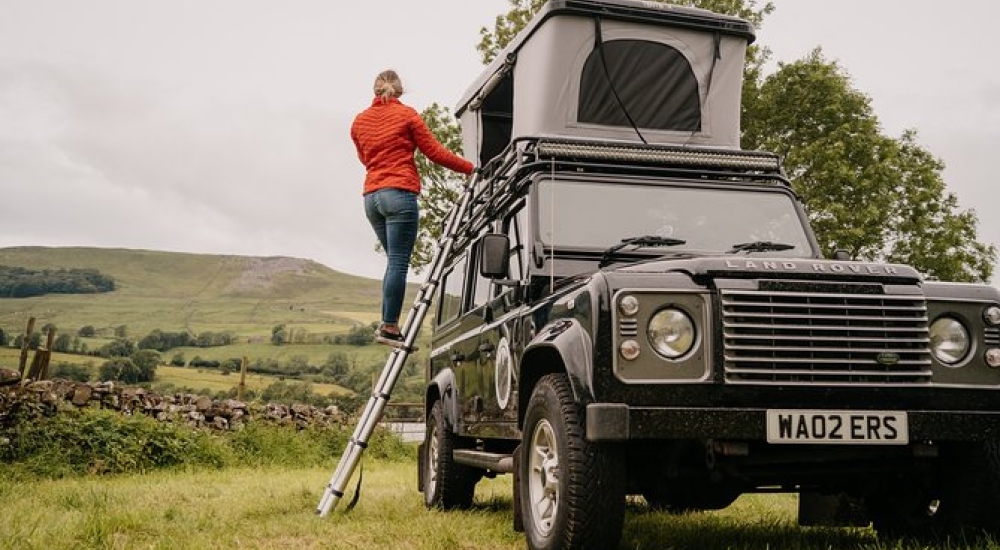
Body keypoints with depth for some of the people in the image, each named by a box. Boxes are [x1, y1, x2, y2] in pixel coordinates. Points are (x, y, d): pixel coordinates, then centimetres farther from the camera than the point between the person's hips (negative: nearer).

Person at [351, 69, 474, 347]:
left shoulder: (359, 121, 15)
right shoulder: (406, 114, 0)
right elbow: (434, 151, 0)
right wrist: (470, 168, 8)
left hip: (372, 196, 6)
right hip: (400, 194, -6)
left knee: (394, 261, 15)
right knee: (398, 263, -7)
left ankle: (388, 323, 11)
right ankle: (389, 327, -10)